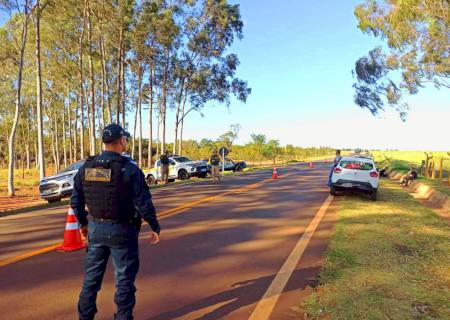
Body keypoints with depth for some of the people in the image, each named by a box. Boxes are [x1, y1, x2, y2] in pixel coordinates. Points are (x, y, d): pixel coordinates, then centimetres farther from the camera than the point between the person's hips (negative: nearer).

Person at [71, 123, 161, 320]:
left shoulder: (86, 168, 0)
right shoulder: (129, 169, -16)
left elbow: (76, 201, 7)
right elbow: (144, 203, -16)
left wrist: (83, 223, 21)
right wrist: (155, 228, -4)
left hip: (95, 229, 5)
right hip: (121, 231, -5)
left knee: (91, 277, 20)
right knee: (124, 280, 10)